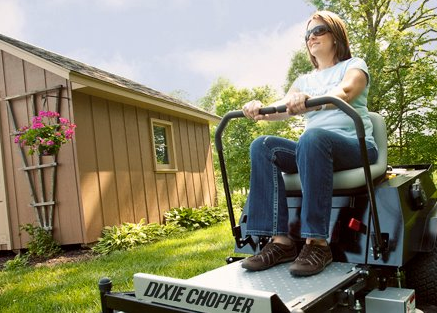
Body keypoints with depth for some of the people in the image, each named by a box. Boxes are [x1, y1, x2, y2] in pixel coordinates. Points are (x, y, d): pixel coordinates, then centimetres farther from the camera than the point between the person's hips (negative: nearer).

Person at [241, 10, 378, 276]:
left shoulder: (354, 65, 10)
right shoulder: (304, 80, 24)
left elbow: (344, 93, -15)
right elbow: (283, 107, 4)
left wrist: (309, 100, -37)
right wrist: (260, 110, -21)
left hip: (356, 147, -4)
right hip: (316, 150, 5)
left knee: (312, 137, -38)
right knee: (263, 146, -22)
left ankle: (317, 243, -37)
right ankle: (281, 240, -30)